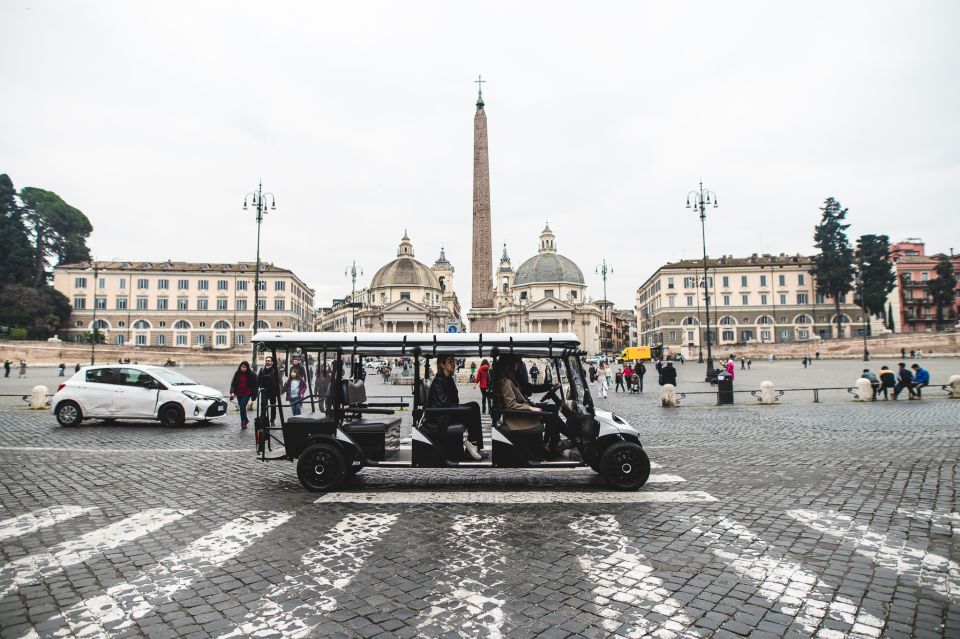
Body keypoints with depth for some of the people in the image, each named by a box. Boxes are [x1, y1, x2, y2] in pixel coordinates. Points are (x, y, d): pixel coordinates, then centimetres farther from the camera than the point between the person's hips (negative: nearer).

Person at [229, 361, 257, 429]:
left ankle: (243, 421, -6)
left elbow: (255, 384, -1)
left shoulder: (251, 374, -4)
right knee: (241, 407, 10)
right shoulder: (237, 374, 4)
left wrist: (254, 394, -2)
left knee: (242, 406, -17)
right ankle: (246, 420, 30)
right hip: (239, 394, 4)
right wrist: (232, 392, -11)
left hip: (247, 393, -4)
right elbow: (233, 383, 4)